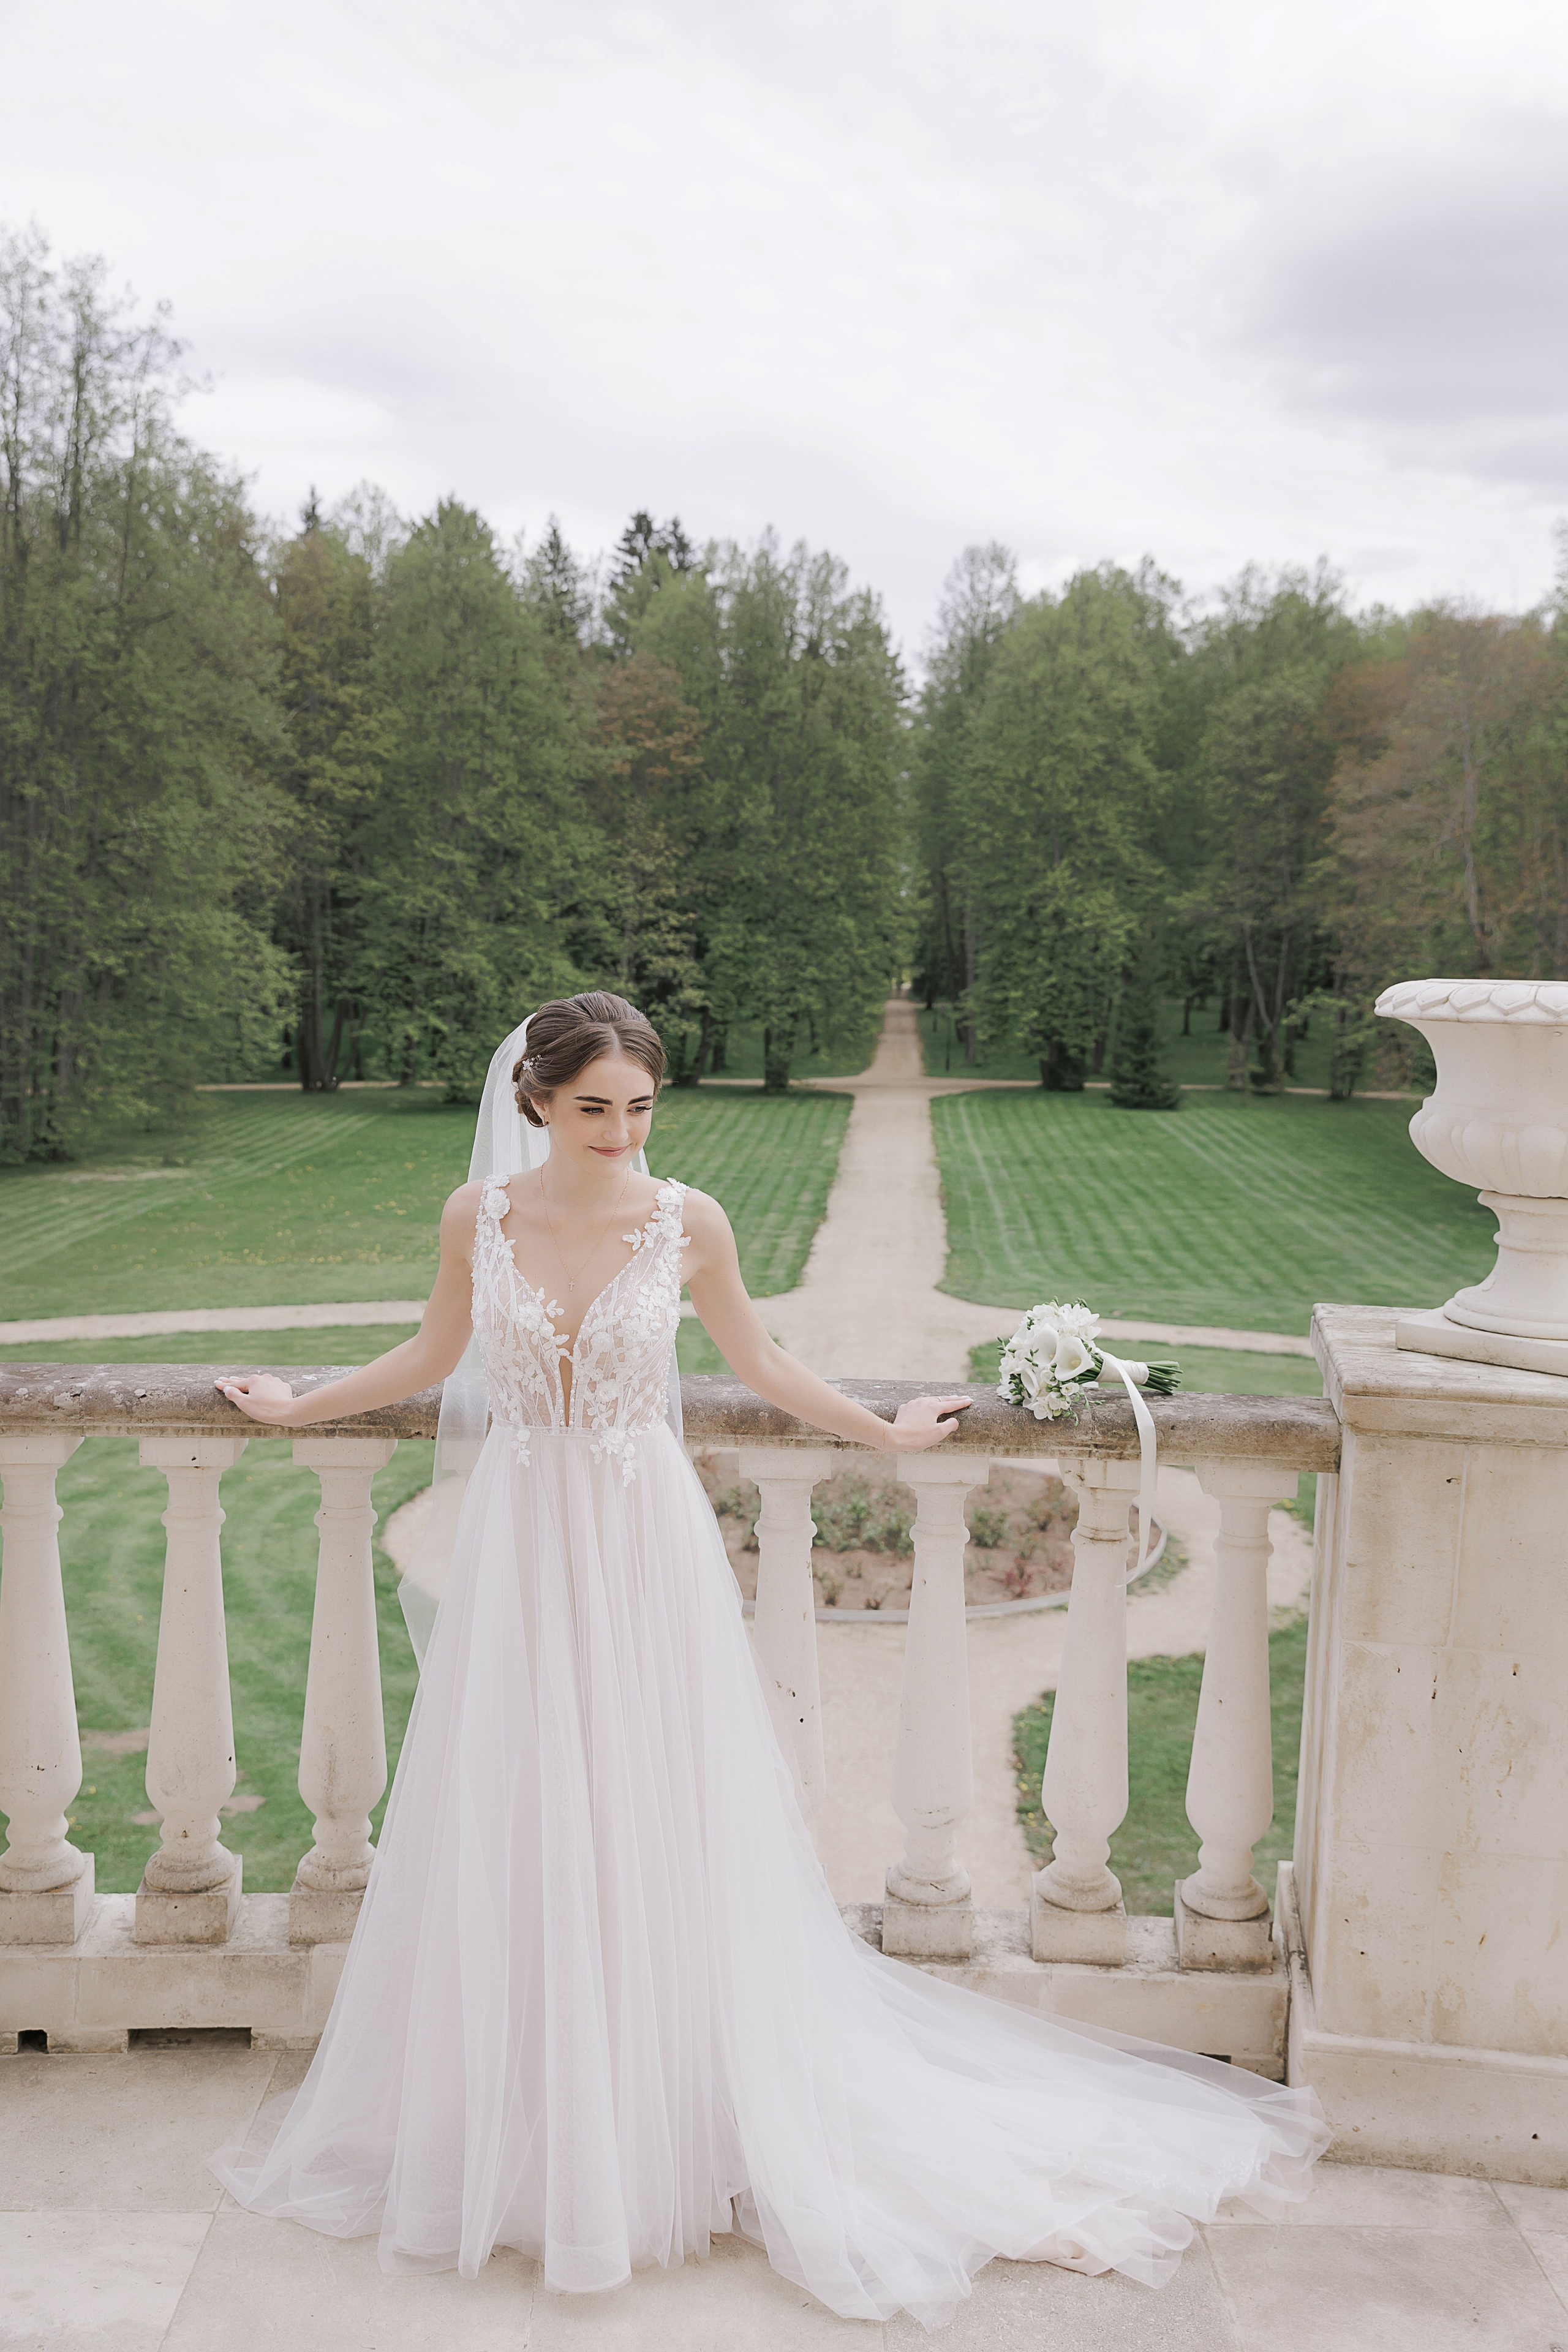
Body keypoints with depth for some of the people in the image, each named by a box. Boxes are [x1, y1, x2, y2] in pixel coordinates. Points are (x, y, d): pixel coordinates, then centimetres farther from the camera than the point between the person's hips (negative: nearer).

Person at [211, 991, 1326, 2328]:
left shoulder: (686, 1222, -7)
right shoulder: (479, 1216, -4)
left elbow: (758, 1362, 7)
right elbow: (435, 1355, 13)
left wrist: (885, 1434, 14)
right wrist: (299, 1408, 23)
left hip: (647, 1548, -1)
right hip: (522, 1549, 2)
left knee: (657, 1830, 5)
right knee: (514, 1839, 10)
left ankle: (669, 2127, 25)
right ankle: (522, 2128, 29)